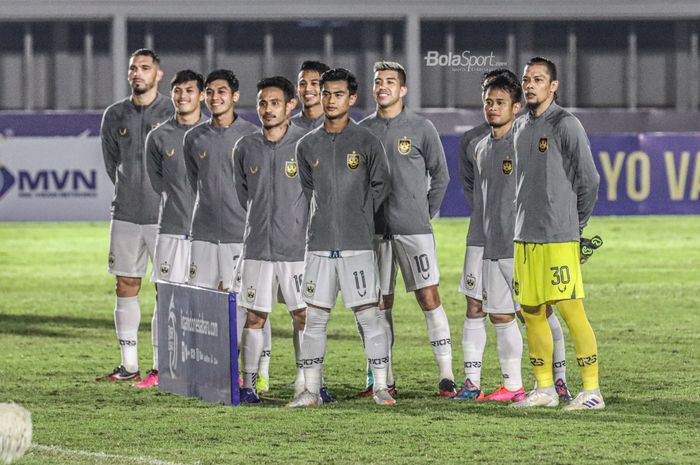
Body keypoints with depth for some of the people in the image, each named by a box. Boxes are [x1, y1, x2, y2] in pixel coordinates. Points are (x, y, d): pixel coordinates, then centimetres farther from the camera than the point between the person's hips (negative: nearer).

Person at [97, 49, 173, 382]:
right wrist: (131, 194, 13)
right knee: (126, 287, 5)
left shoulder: (174, 113, -3)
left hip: (165, 214, -4)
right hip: (125, 215, 4)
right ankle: (129, 366, 9)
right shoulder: (114, 116, 9)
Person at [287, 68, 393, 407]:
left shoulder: (366, 142, -1)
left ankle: (381, 388, 1)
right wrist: (325, 219, 11)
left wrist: (359, 216, 4)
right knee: (314, 318, 4)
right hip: (319, 245, 3)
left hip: (357, 244, -3)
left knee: (368, 316, -4)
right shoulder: (307, 145, 9)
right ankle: (311, 390, 10)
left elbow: (380, 185, 8)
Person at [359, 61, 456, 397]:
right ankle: (384, 377, 11)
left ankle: (446, 374, -8)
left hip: (414, 229, -3)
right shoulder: (363, 130, 8)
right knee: (380, 302, 6)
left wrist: (426, 214, 4)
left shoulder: (421, 128, 0)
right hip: (375, 230, 3)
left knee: (429, 296, -9)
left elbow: (440, 176, 6)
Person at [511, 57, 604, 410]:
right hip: (524, 236, 8)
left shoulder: (565, 125, -7)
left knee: (571, 309, -10)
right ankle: (544, 390, 17)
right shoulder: (522, 126, 15)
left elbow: (588, 179, -6)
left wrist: (575, 224, 3)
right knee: (531, 313, 9)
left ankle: (591, 390, -9)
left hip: (559, 238, -8)